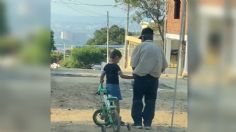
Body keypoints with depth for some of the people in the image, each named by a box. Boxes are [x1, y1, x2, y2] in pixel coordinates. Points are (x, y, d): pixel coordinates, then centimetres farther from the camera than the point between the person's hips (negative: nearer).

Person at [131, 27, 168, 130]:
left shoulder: (140, 46, -3)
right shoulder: (159, 48, 7)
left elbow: (133, 64, -6)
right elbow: (164, 65, 7)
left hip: (140, 76, -3)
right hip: (154, 78, 3)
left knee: (137, 100, 8)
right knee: (150, 101, 10)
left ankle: (137, 122, 8)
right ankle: (147, 123, 8)